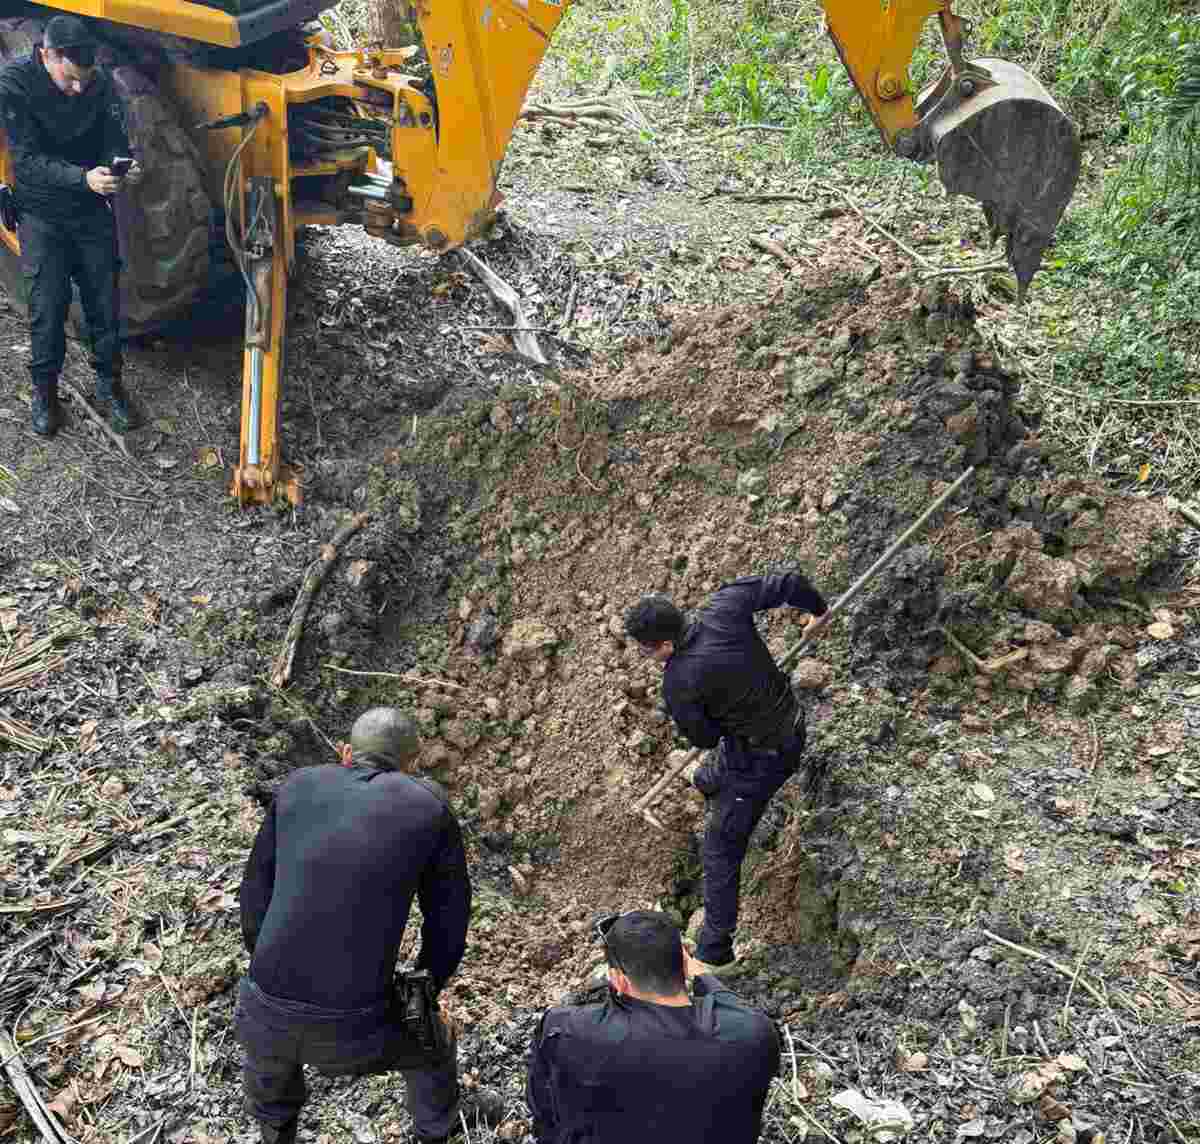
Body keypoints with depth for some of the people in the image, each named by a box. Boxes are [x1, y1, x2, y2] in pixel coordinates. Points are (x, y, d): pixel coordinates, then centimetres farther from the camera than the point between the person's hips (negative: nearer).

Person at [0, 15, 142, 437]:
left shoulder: (100, 84, -10)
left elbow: (114, 141, -3)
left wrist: (123, 168, -28)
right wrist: (83, 177, -37)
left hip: (92, 210, 3)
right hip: (42, 213, -3)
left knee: (105, 302, 6)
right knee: (48, 307, -1)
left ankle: (108, 384, 22)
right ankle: (44, 390, 16)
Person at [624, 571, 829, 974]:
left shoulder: (678, 684, -28)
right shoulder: (725, 604, -16)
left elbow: (703, 736, -11)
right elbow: (788, 582, -8)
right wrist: (819, 611, 11)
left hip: (762, 756, -8)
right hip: (793, 723, 8)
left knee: (721, 849, 4)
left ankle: (714, 955, 11)